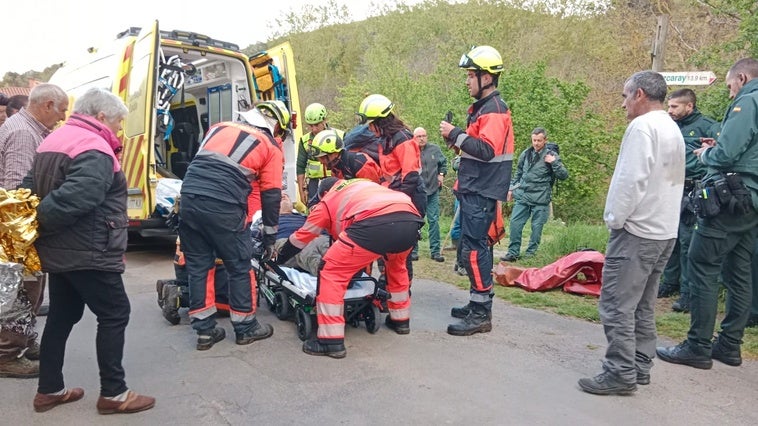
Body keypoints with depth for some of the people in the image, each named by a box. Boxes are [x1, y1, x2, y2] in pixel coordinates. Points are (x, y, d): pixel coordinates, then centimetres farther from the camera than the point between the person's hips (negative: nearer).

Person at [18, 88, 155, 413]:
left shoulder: (53, 141, 16)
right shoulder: (94, 150, -18)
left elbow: (29, 188, 15)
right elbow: (76, 199, -30)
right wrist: (40, 220, -18)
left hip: (58, 251, 10)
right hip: (88, 252, -10)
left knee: (61, 317, 17)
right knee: (114, 315, 0)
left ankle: (49, 390, 27)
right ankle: (113, 394, 7)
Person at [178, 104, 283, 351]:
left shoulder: (220, 127, 24)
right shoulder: (270, 146, 9)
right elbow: (271, 195, 10)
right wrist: (270, 236, 17)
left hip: (189, 197, 5)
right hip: (223, 207, -5)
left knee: (198, 266, 14)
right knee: (240, 267, 11)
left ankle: (204, 330, 22)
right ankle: (246, 328, 23)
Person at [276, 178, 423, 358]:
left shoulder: (327, 201, 27)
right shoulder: (364, 184, 41)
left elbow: (300, 238, 35)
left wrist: (277, 260, 49)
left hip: (377, 224, -6)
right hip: (411, 220, 7)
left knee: (332, 271, 6)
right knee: (396, 266, 35)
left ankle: (332, 341, 3)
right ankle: (401, 320, 45)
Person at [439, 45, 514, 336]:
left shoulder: (494, 110, -12)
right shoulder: (481, 107, 19)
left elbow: (487, 149, -25)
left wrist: (456, 134, -18)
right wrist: (456, 139, 6)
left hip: (481, 192, -10)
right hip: (473, 189, 10)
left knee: (473, 248, -10)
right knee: (473, 247, 15)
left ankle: (481, 314, -4)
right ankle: (478, 303, 26)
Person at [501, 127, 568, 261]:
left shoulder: (551, 155, -2)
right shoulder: (526, 154, 9)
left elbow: (564, 175, -6)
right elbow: (518, 173, 21)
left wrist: (555, 162, -18)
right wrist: (511, 188, 18)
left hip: (540, 199, -3)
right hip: (522, 196, 4)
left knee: (537, 226, 2)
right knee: (515, 222, -1)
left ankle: (530, 253, 14)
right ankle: (513, 252, 9)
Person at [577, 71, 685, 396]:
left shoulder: (642, 126, -13)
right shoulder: (673, 130, 17)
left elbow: (631, 180, -21)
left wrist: (614, 219, -10)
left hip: (636, 231, -10)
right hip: (665, 231, 10)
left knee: (617, 305, -5)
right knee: (642, 305, 15)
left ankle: (621, 373, -1)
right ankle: (640, 367, 21)